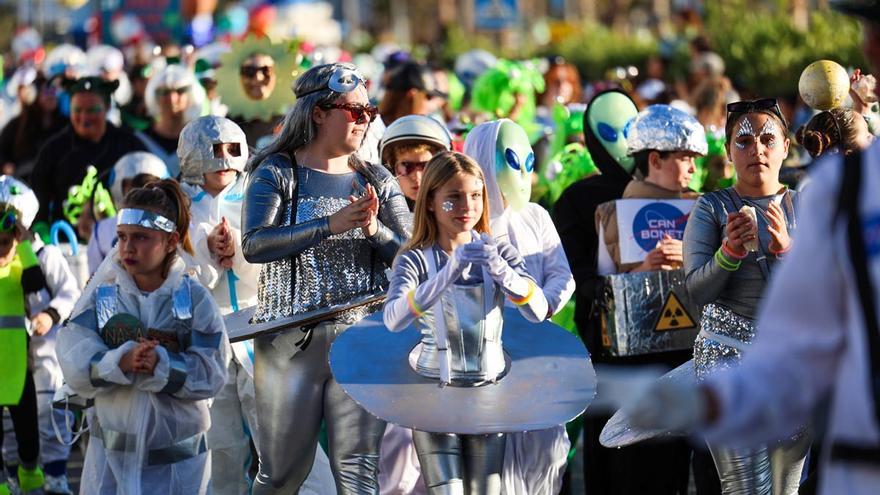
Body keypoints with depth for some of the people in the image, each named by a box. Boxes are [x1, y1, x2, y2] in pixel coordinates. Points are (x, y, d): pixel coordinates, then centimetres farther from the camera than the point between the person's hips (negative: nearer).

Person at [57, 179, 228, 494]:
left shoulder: (195, 299, -3)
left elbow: (210, 373, -11)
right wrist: (122, 362, -27)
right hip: (112, 454, 1)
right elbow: (74, 367, -10)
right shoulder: (102, 297, 1)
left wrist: (159, 365, -26)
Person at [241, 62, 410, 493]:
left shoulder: (376, 182, 11)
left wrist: (374, 229, -15)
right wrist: (330, 224, -22)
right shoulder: (277, 174, 1)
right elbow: (254, 245, -15)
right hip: (290, 340, -2)